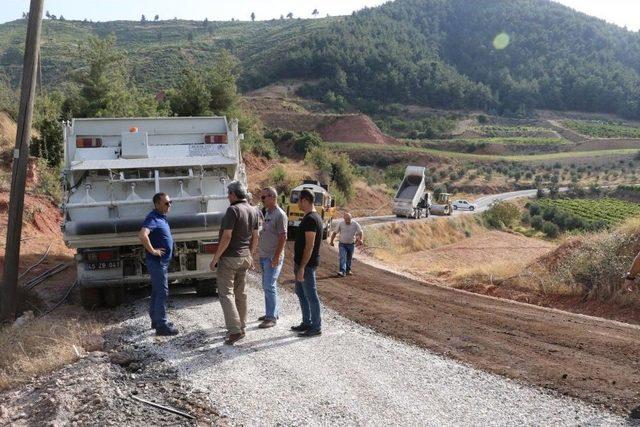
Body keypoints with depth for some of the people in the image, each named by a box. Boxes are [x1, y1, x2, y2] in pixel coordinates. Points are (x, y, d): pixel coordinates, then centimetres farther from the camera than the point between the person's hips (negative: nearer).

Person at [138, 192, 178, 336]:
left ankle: (156, 320, 27)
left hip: (163, 262, 10)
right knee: (162, 293, -6)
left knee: (157, 292, 17)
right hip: (157, 261, -10)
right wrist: (152, 251, -26)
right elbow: (142, 235, -36)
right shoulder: (153, 218, -19)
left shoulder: (161, 217, 12)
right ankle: (162, 326, -1)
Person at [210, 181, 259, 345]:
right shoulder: (253, 211, 7)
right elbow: (255, 237, 13)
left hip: (229, 258, -8)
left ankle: (235, 330, -11)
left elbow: (227, 237, -22)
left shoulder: (233, 210, -18)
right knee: (240, 293, 16)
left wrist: (215, 258, -15)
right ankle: (240, 326, 23)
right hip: (244, 257, 8)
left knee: (226, 293, -4)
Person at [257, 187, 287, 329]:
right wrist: (261, 252, 17)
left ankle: (271, 317, -1)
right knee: (267, 286, 14)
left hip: (273, 257, -9)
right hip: (264, 256, 9)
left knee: (269, 286, -8)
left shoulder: (280, 215, -15)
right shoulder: (267, 212, 13)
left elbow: (283, 237, -18)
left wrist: (277, 257, -21)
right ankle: (271, 313, 25)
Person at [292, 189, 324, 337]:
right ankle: (307, 323, 27)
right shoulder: (310, 217, 13)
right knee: (301, 293, 18)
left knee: (311, 295, -2)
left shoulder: (310, 219, -19)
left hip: (307, 264, -11)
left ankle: (316, 327, 7)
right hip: (301, 262, 11)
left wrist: (302, 268, -23)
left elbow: (309, 246, -23)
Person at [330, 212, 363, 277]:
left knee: (349, 258, 13)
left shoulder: (355, 224, -9)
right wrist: (331, 241, -2)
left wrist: (360, 239, -20)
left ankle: (348, 270, 30)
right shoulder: (341, 224, -7)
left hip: (351, 244, 1)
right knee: (342, 258, -14)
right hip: (342, 244, -1)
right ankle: (342, 271, -21)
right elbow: (335, 233, 1)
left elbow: (360, 232, -4)